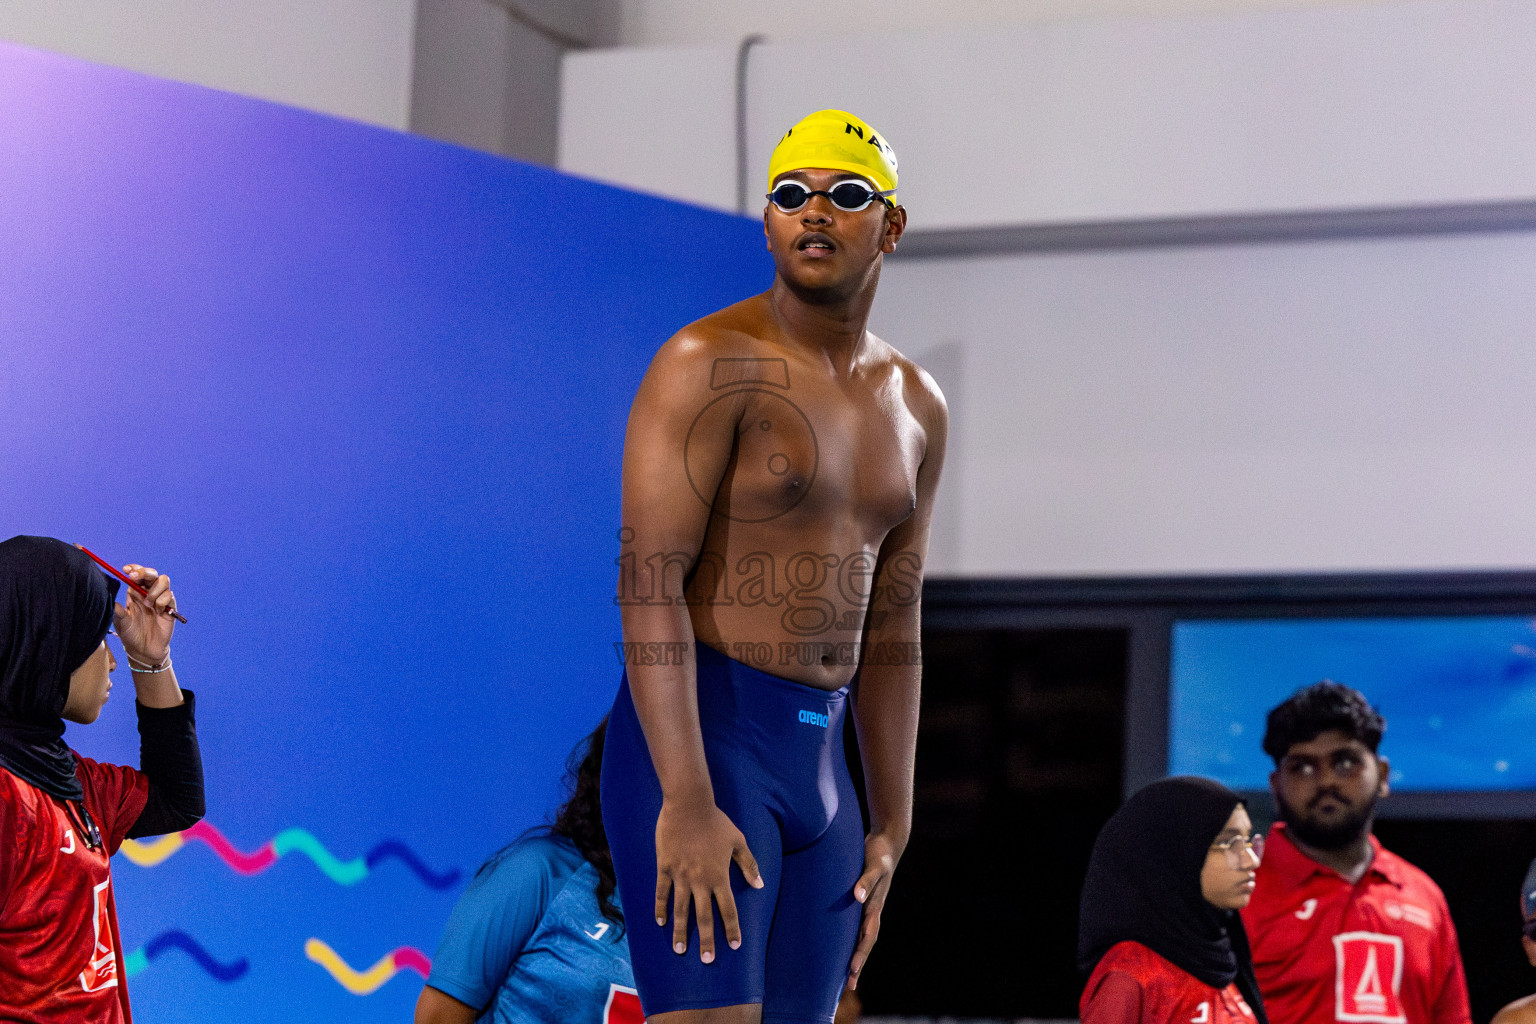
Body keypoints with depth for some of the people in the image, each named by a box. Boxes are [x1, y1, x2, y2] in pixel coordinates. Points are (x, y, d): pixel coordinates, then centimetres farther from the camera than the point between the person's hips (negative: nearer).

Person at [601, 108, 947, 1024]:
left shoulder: (917, 409, 16)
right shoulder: (711, 363, -7)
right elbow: (650, 584, -15)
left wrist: (892, 823, 17)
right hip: (698, 734, -7)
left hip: (821, 756, 7)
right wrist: (685, 800, -23)